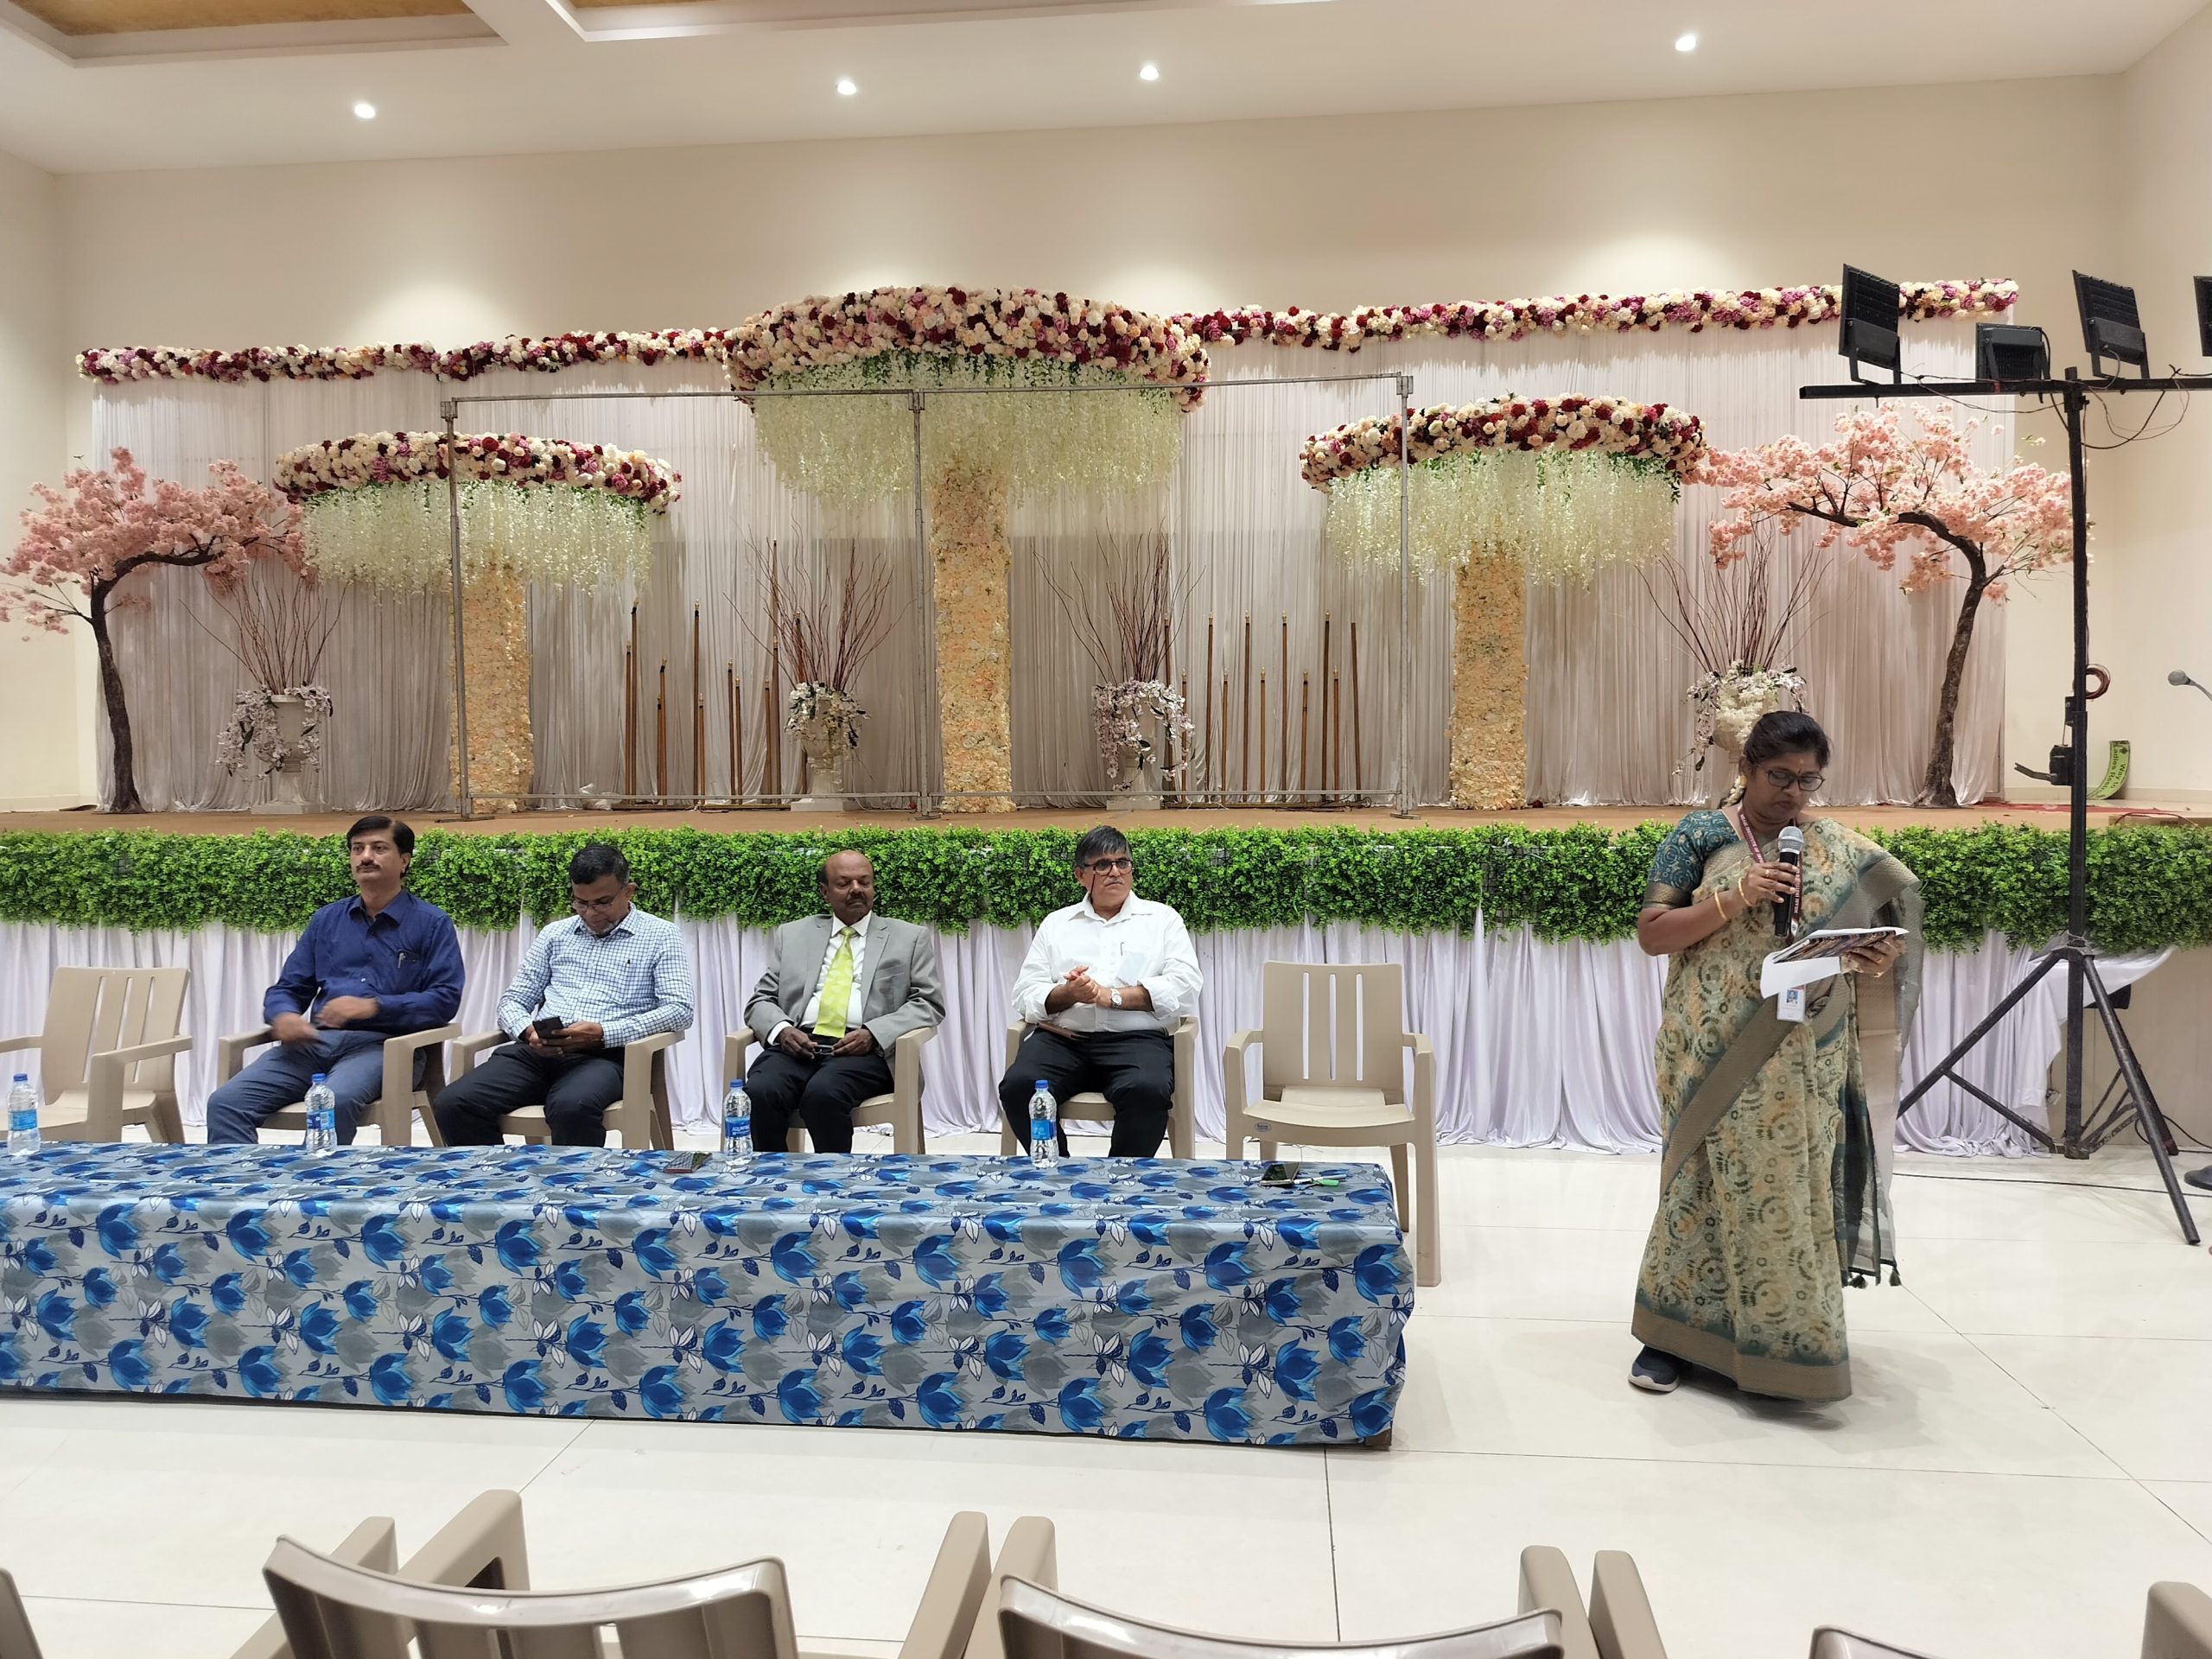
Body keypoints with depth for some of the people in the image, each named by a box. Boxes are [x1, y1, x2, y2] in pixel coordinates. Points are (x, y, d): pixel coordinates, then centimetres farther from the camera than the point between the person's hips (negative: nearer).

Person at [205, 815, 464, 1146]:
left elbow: (445, 999, -4)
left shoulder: (432, 923, 6)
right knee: (226, 1102, -19)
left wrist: (373, 1007, -17)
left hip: (385, 1045, -5)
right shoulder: (326, 920, 21)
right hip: (315, 1041, 5)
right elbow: (286, 989, 20)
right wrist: (283, 1016, -5)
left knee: (334, 1101, -37)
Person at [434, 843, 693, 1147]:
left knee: (572, 1106, -39)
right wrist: (528, 1031, -5)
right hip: (536, 1051, 5)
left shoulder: (659, 936, 8)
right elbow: (512, 1001, 20)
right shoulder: (555, 934, 21)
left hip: (605, 1055, -4)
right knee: (454, 1103, -22)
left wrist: (604, 1033, -16)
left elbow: (680, 1010, -4)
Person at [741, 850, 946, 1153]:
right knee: (760, 1091, -30)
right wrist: (780, 1029, -7)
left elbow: (929, 1004, 6)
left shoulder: (909, 938, 14)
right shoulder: (792, 935, 20)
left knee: (823, 1093, -34)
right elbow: (761, 1000, 17)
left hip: (864, 1051, -2)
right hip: (797, 1045, 2)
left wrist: (873, 1033, -11)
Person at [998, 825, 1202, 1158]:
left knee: (1147, 1091, -35)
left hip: (1136, 1039, -2)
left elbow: (1185, 986, 0)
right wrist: (1067, 993, -11)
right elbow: (1025, 996, 11)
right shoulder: (1056, 923, 20)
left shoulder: (1162, 918, 15)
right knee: (1018, 1086, -29)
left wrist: (1112, 996, -8)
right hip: (1061, 1038, 2)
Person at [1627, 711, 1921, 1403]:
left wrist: (1882, 958, -11)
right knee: (1711, 1181, 1)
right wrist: (1735, 899, -16)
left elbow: (1886, 925, 13)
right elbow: (1650, 933, -4)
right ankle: (1673, 1332, 13)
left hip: (1804, 1060, 3)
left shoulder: (1841, 849, 9)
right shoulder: (1701, 835, 0)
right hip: (1718, 1052, -3)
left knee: (1798, 1186, 8)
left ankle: (1793, 1337, 23)